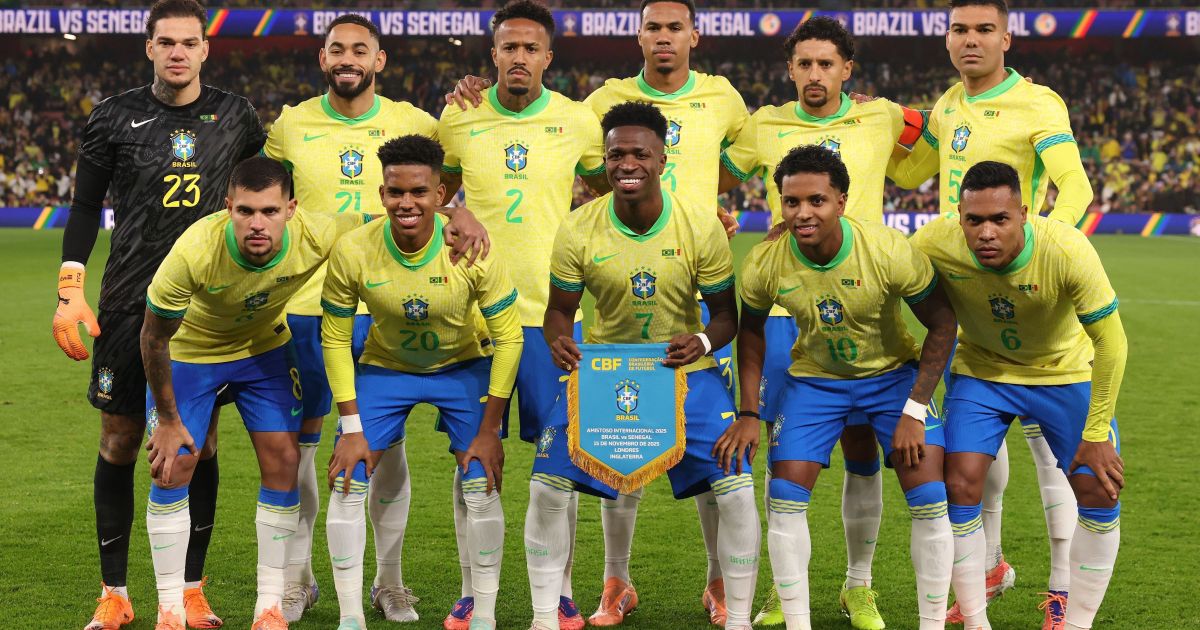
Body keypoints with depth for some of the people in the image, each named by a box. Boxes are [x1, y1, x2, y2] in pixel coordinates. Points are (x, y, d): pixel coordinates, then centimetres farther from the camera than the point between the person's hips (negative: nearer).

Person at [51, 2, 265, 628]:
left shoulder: (234, 115, 6)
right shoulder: (115, 117, 1)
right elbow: (85, 207, 4)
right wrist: (70, 291, -5)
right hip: (130, 303, -1)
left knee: (201, 442, 3)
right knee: (119, 441, 2)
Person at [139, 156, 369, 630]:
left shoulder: (316, 237, -32)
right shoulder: (195, 252, -38)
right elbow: (154, 337, -22)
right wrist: (168, 421, -14)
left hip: (265, 349, 2)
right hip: (188, 352, -2)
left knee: (283, 463, -4)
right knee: (172, 468, -8)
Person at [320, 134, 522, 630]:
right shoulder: (353, 253, -24)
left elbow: (508, 337, -17)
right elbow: (335, 341, -11)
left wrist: (488, 431, -15)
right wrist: (352, 428, -13)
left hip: (465, 366, -1)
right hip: (384, 367, 1)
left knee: (482, 485, -10)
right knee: (346, 482, -9)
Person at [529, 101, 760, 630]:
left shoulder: (701, 229, -15)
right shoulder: (578, 231, -13)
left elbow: (726, 313, -5)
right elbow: (559, 309, -2)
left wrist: (703, 341, -28)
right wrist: (558, 341, -25)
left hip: (684, 369, -1)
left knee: (737, 491, -12)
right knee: (547, 487, -8)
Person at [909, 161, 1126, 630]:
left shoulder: (1068, 251, -35)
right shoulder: (934, 244, -30)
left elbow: (1111, 343, -24)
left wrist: (1096, 434, -19)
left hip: (1066, 372, -1)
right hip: (981, 370, 1)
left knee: (1099, 491, -7)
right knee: (959, 484, -12)